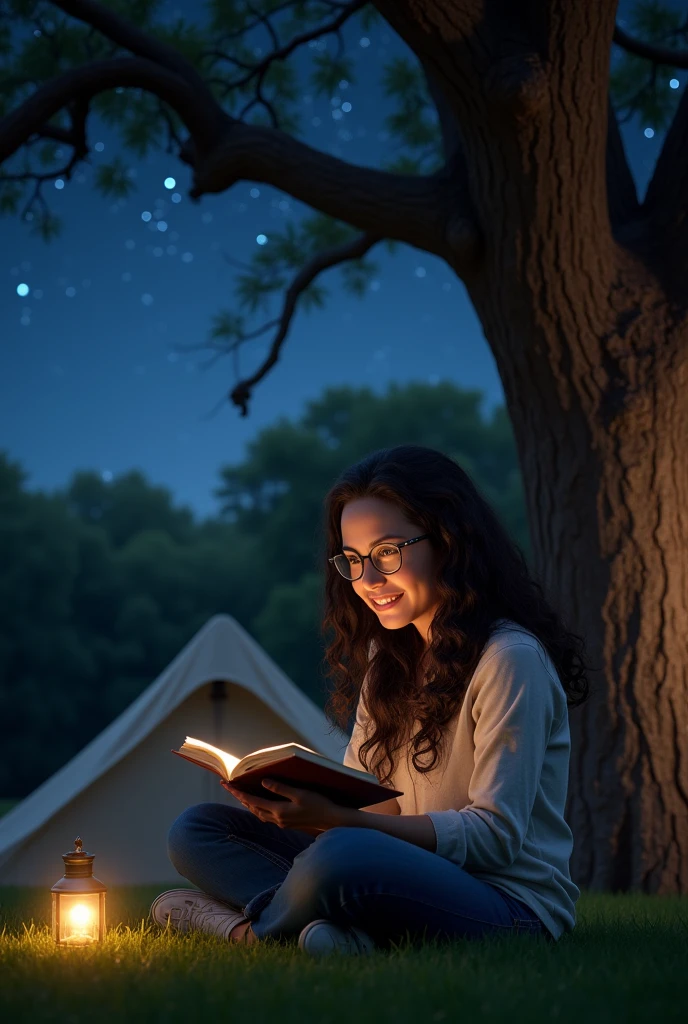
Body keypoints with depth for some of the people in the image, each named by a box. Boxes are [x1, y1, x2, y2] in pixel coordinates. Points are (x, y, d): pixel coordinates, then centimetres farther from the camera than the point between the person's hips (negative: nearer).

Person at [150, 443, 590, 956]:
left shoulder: (511, 659, -12)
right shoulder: (386, 658, 15)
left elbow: (493, 836, -18)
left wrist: (336, 819, -27)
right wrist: (289, 795, -14)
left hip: (513, 903, -8)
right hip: (418, 881, 8)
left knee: (343, 855, -38)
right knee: (198, 828, 1)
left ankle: (247, 923, -10)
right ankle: (330, 928, -22)